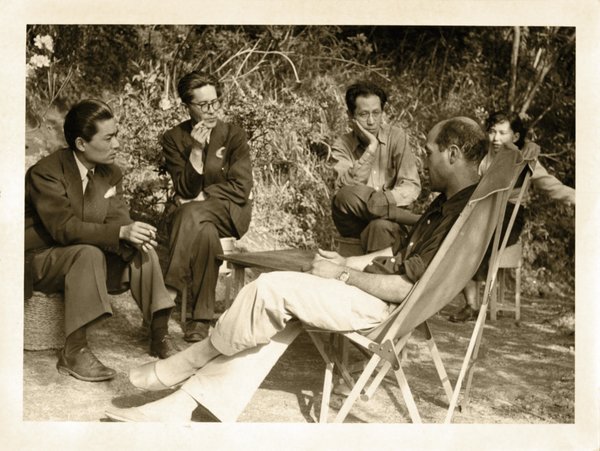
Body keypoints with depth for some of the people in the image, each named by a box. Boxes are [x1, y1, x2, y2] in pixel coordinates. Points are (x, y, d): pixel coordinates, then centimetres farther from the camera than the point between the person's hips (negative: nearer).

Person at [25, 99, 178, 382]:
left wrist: (133, 235, -30)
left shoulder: (111, 174, 3)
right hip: (45, 261, -6)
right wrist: (121, 232, -38)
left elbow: (118, 219, -4)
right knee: (89, 252, -36)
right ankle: (74, 351, -34)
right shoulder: (45, 173, -19)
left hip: (92, 257, 6)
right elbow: (63, 227, -29)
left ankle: (160, 336, -11)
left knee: (143, 252, -16)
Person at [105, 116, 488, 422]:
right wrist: (347, 262, 10)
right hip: (376, 290, 10)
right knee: (279, 315, 2)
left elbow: (405, 287, -23)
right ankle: (185, 404, 0)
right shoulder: (449, 201, 13)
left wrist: (343, 275, -12)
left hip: (383, 306, -10)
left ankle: (181, 368, 2)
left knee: (273, 287, -18)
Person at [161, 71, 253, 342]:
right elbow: (185, 190, -6)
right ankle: (202, 317, -32)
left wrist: (203, 196, -11)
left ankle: (169, 292, -34)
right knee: (205, 233, -36)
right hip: (195, 213, 1)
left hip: (230, 212, -1)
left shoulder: (234, 136, 2)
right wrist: (196, 150, -17)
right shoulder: (174, 139, 3)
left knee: (191, 214, -35)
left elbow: (241, 188, -5)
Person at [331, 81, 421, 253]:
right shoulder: (342, 146, 2)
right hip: (355, 223, 2)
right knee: (345, 196, -31)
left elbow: (412, 188, -7)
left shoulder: (396, 136, 0)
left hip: (390, 220, -1)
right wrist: (370, 148, -21)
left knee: (381, 226, -37)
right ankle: (417, 220, -23)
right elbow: (346, 187, -17)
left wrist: (381, 200, -24)